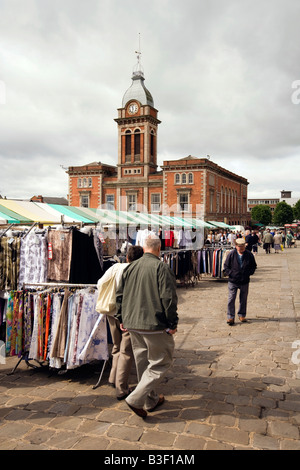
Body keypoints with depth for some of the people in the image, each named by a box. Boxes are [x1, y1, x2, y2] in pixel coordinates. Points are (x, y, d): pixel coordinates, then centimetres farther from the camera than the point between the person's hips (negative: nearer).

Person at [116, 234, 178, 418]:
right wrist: (172, 323, -9)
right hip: (155, 325, -7)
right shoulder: (161, 267, -12)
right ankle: (136, 399, 0)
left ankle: (151, 400, 32)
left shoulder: (131, 267, 8)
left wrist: (122, 319, 22)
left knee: (143, 362, 19)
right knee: (161, 362, 7)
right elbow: (169, 298, -18)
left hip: (133, 324, 7)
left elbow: (120, 295, 13)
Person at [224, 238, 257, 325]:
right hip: (233, 281, -2)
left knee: (243, 299, 13)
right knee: (231, 299, -3)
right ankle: (230, 317, 5)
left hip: (245, 281, 2)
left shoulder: (249, 255, -2)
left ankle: (242, 315, 30)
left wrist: (249, 273, -4)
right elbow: (226, 266, 1)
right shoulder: (231, 255, -7)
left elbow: (254, 266, 10)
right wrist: (231, 273, -11)